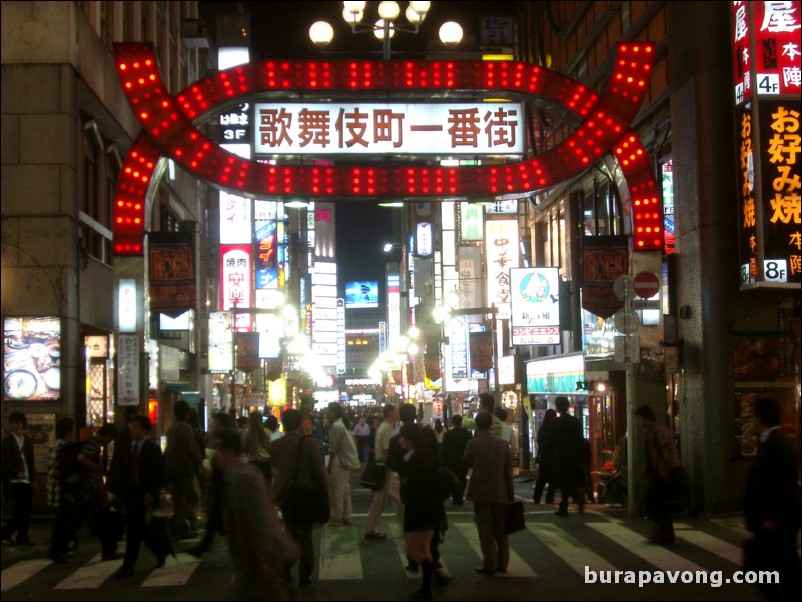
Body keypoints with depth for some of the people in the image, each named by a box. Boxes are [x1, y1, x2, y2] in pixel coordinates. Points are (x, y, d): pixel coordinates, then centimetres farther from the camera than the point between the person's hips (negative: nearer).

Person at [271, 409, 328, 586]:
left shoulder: (275, 445, -10)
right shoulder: (309, 443, -17)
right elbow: (318, 470, -16)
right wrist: (324, 492, -7)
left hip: (284, 493, 2)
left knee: (290, 533, 17)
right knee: (306, 535, 11)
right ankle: (305, 573, 12)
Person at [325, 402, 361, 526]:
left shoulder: (336, 426, -19)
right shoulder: (341, 423, 12)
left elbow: (333, 449, -17)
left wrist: (329, 465, -10)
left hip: (342, 461, -10)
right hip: (348, 459, 10)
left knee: (337, 490, -3)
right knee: (345, 489, 14)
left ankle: (336, 518, 1)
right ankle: (346, 516, 19)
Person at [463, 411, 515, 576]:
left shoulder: (472, 444, -10)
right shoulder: (503, 444, -2)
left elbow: (467, 463, 7)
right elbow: (508, 471, 1)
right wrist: (511, 494, 8)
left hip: (480, 493, -3)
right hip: (500, 493, 3)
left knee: (486, 531, 3)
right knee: (501, 530, 13)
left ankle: (490, 565, 4)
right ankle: (502, 563, 17)